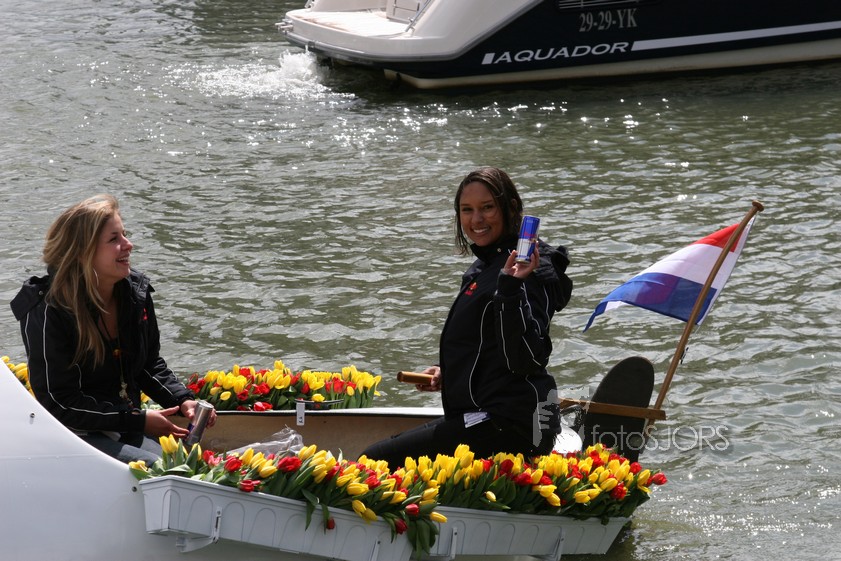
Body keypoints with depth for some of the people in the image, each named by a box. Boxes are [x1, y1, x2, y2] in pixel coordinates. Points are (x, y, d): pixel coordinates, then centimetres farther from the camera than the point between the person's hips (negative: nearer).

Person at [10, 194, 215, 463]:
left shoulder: (136, 292, 3)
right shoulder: (47, 313, -17)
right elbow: (59, 403, -16)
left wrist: (184, 401, -3)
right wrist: (137, 420, -18)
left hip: (129, 422, 6)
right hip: (78, 431, -6)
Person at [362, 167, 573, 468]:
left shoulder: (527, 273, -14)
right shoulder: (480, 270, 17)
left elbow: (526, 360, -24)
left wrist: (511, 288, -32)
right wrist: (446, 373, 13)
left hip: (510, 427, -11)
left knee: (373, 462, -14)